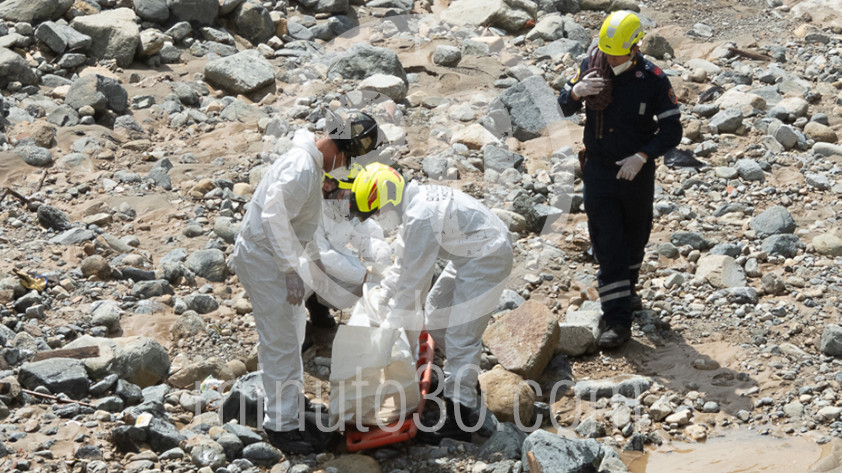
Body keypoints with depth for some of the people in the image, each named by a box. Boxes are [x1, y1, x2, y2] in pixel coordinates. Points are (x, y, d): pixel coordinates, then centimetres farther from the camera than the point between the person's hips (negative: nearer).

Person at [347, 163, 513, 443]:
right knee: (435, 314, 21)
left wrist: (392, 325, -14)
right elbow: (402, 262, 18)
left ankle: (459, 420, -14)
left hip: (487, 260, -11)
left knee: (460, 335, -13)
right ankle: (466, 374, 37)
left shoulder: (420, 218, -26)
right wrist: (384, 297, 18)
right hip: (469, 256, 11)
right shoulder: (411, 205, 6)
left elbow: (414, 278, -22)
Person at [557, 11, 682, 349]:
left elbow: (672, 131, -11)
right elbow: (562, 109, 1)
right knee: (607, 245, -5)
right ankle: (617, 321, -6)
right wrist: (576, 92, -21)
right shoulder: (591, 66, -7)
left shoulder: (653, 80, -14)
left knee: (634, 238, 19)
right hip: (598, 172, 0)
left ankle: (626, 292, 46)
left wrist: (642, 156, -24)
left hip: (636, 173, 0)